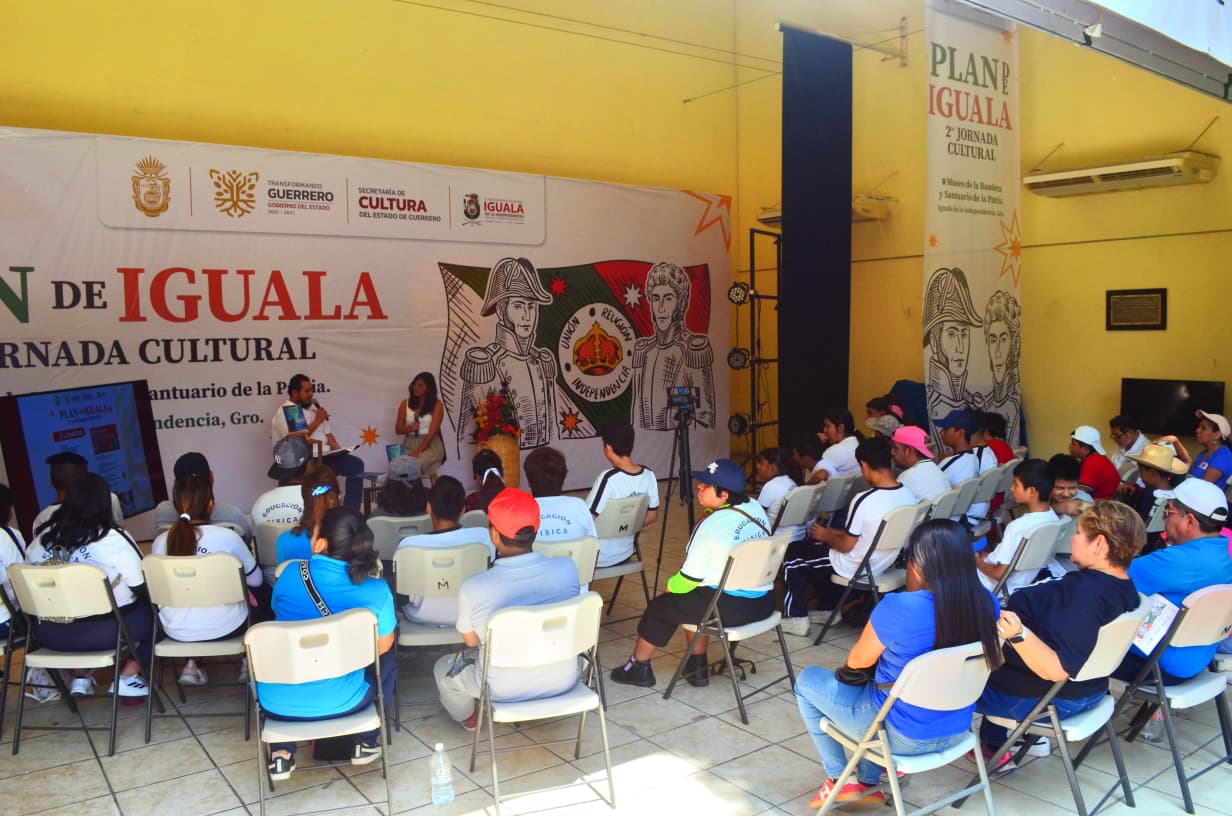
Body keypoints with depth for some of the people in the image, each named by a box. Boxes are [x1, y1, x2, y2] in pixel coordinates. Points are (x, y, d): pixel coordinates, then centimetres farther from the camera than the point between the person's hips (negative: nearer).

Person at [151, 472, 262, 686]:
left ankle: (190, 664, 21)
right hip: (224, 628, -3)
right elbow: (255, 580, -2)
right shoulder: (226, 537, -17)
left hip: (176, 631, 3)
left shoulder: (160, 542, -8)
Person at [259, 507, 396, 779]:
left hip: (276, 704, 1)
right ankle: (365, 742, 30)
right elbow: (382, 646, 2)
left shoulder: (290, 574, -8)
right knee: (388, 657, 26)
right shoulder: (376, 591, -12)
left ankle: (281, 752, 24)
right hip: (339, 705, -1)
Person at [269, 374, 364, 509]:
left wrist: (338, 450, 3)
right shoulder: (283, 412, -2)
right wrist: (316, 422, -8)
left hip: (325, 455, 7)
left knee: (356, 464, -20)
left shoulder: (314, 408, 21)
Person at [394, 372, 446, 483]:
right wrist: (409, 428, -12)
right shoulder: (405, 404, 9)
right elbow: (398, 429, 12)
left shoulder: (437, 405, -1)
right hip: (409, 445, 3)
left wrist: (418, 451, -17)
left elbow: (433, 431, -9)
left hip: (430, 445, -3)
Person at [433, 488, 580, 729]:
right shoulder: (567, 568, -18)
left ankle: (468, 718, 55)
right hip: (562, 680, 3)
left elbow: (471, 641, -5)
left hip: (504, 690, -2)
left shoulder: (472, 588, -25)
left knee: (443, 668, 27)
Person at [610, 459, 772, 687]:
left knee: (659, 606, 11)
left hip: (730, 607, -8)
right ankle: (697, 668, 34)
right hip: (764, 602, 8)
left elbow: (690, 578, -14)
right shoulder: (756, 508, 2)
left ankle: (638, 668, 30)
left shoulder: (711, 525, -20)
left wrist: (671, 585, 8)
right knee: (696, 599, 30)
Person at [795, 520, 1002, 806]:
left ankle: (839, 780, 25)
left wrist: (849, 660, 13)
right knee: (878, 677, 34)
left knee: (807, 680, 16)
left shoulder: (898, 608, -29)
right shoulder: (987, 602, -11)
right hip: (956, 731, 6)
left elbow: (859, 661, -12)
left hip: (901, 736, -6)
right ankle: (867, 782, 36)